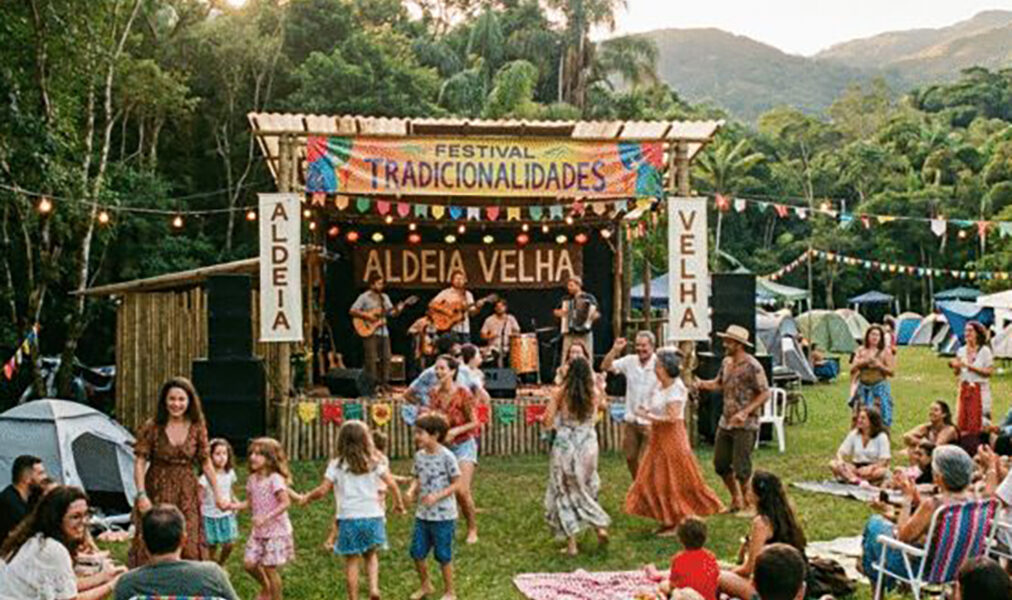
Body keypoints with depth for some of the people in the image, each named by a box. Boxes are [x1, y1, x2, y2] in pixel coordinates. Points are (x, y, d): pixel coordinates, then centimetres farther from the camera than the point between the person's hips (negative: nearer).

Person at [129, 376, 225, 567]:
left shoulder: (197, 428, 0)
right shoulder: (152, 428, -7)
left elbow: (206, 463, 7)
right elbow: (139, 462, -7)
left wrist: (218, 494, 6)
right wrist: (141, 494, -17)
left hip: (187, 495, 2)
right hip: (157, 493, -2)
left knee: (189, 549, 1)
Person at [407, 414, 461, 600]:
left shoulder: (446, 456, -15)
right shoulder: (419, 455, 3)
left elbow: (456, 483, -11)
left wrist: (437, 496, -22)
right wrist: (412, 490, -9)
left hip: (443, 515, -6)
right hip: (422, 514, 6)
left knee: (443, 555, 5)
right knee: (417, 552, 10)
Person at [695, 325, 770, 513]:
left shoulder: (752, 366, -15)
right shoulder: (726, 362, 8)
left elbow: (765, 393, -14)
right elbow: (719, 383, 20)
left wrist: (745, 412, -22)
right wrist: (703, 384, -2)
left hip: (745, 425, -8)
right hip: (725, 421, 8)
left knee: (741, 468, -3)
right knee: (720, 464, 12)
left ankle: (745, 502, 18)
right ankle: (735, 498, 32)